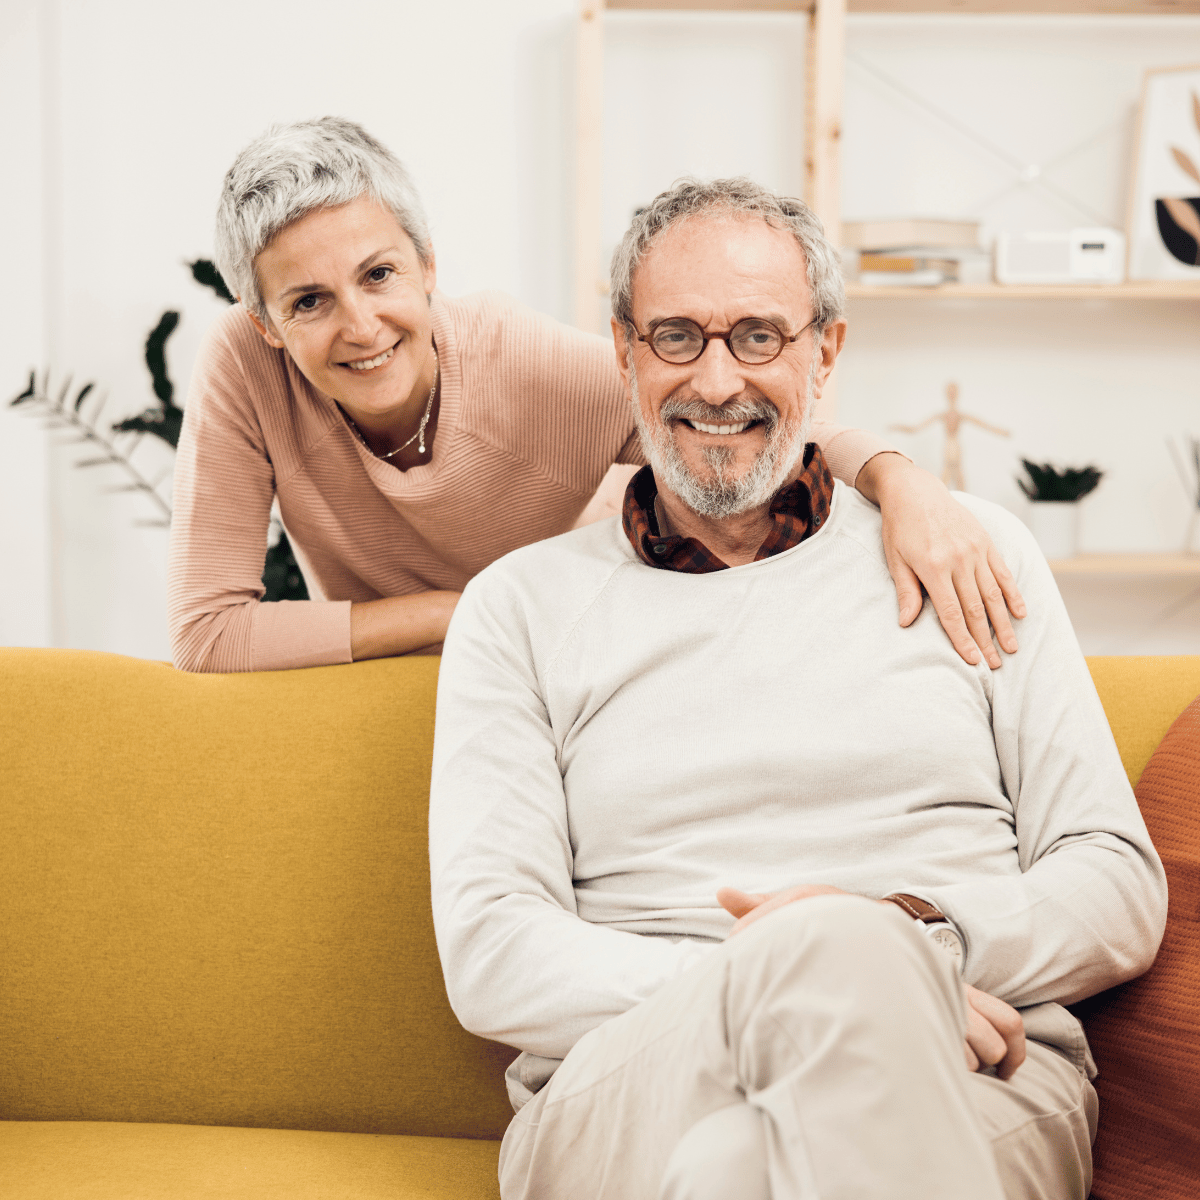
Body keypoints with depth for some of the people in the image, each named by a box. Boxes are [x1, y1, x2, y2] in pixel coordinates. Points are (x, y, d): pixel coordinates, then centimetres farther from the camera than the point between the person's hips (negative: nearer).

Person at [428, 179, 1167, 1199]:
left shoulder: (973, 554, 16)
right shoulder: (523, 607, 13)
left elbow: (1122, 892, 11)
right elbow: (489, 956, 0)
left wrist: (915, 941, -12)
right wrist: (820, 976, -14)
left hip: (976, 1083, 2)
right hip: (629, 1092, -1)